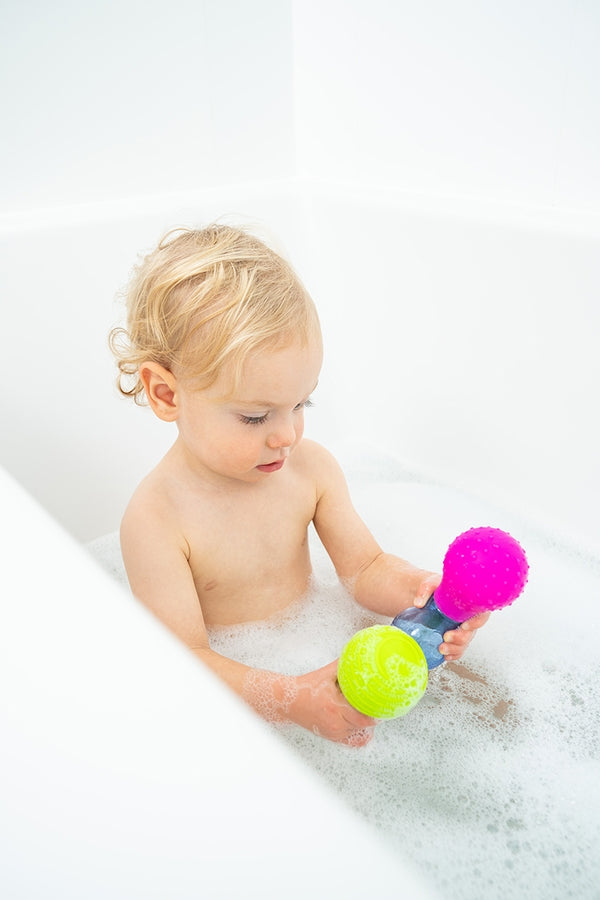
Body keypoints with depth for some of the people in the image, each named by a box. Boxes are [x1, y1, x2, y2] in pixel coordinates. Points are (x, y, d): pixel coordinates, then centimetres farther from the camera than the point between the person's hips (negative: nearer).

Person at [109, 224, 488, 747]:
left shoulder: (310, 467, -8)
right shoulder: (155, 519, -25)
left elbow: (365, 568, -3)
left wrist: (419, 590, -27)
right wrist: (295, 700, -40)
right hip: (238, 683, -4)